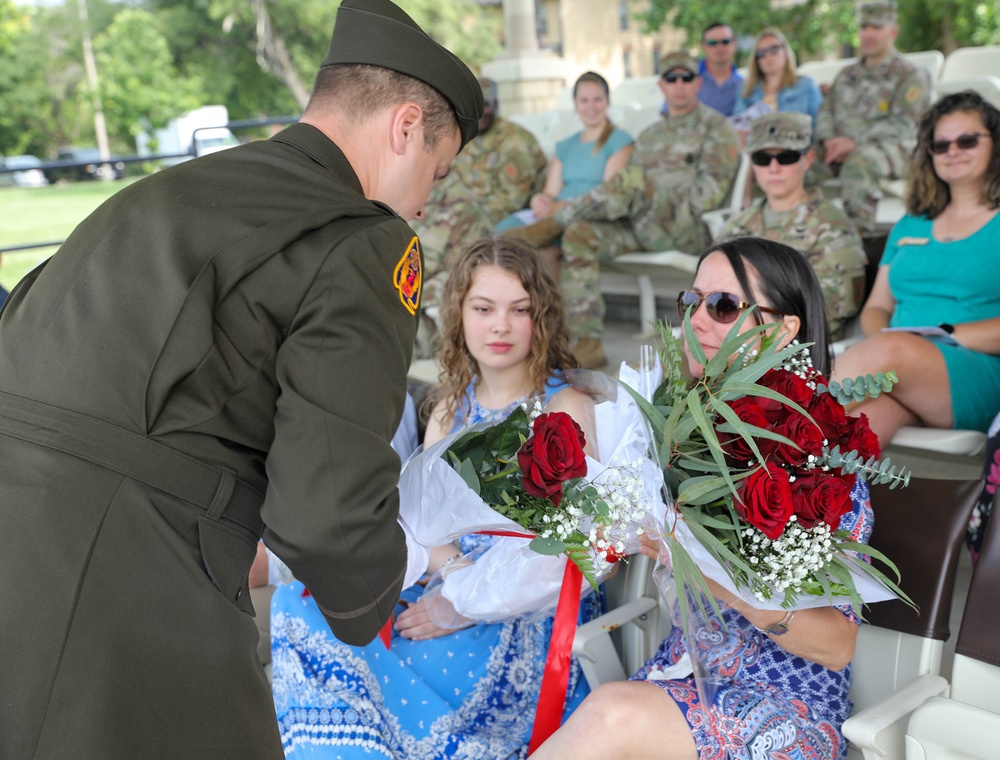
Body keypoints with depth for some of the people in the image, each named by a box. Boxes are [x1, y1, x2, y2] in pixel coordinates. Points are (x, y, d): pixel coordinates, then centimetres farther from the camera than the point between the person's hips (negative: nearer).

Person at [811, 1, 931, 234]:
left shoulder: (911, 75, 6)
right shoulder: (847, 74, 25)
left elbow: (902, 125, -7)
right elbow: (826, 111, 19)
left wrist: (854, 142, -18)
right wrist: (829, 140, -5)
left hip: (892, 149, -5)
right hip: (842, 148, 5)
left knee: (859, 160, -40)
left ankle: (859, 231, -40)